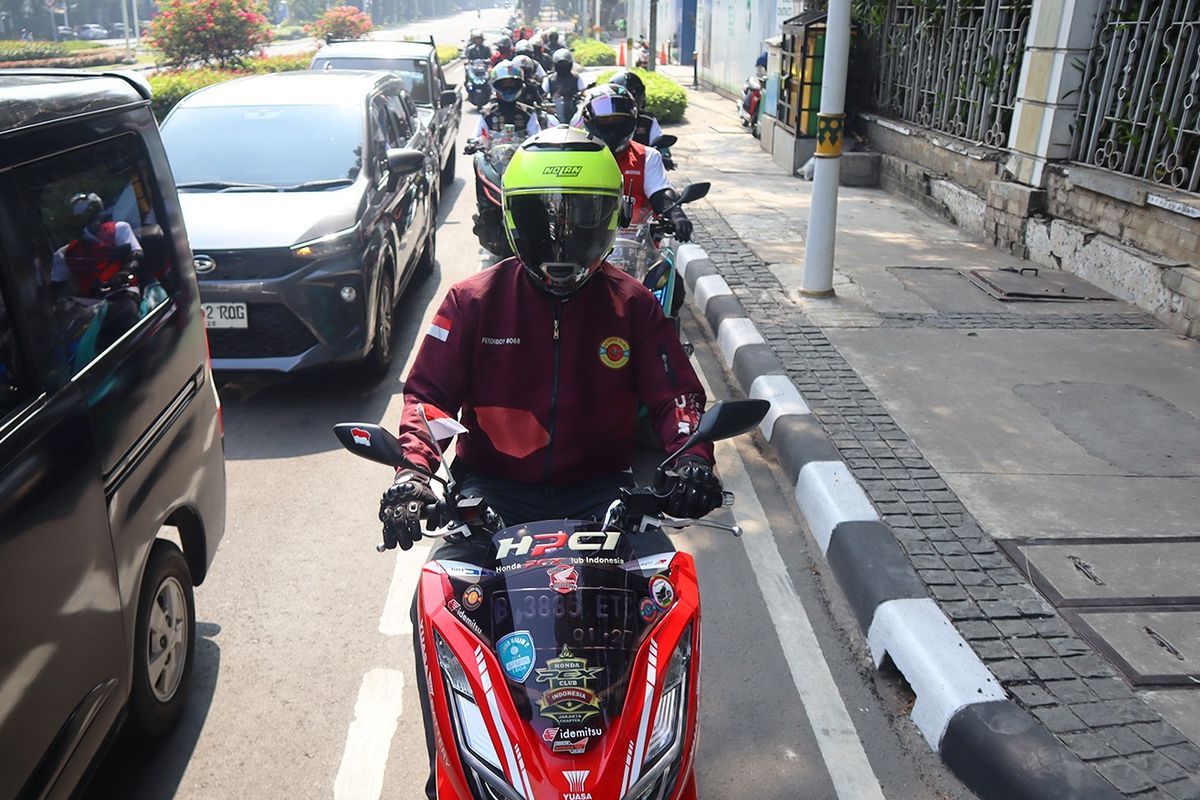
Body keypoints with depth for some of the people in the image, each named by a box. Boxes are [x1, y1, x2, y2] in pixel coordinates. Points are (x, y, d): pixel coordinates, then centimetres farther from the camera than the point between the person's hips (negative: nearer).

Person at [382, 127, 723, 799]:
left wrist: (692, 453, -19)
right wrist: (414, 468, -20)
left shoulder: (633, 305, 5)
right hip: (494, 489, 0)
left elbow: (677, 391, 2)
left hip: (600, 488, 1)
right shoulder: (474, 301, 3)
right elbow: (428, 392, -1)